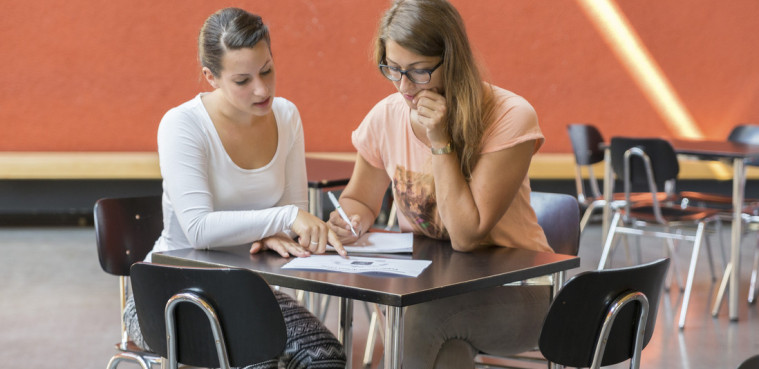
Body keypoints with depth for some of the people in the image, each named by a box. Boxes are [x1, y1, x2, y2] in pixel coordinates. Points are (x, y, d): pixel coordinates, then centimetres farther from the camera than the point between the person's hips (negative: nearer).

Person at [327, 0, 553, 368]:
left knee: (422, 319, -30)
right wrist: (351, 219, -11)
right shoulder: (386, 117, -4)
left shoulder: (508, 117, -18)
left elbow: (467, 237, -21)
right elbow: (359, 199, 13)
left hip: (510, 293, -3)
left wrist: (441, 142, -24)